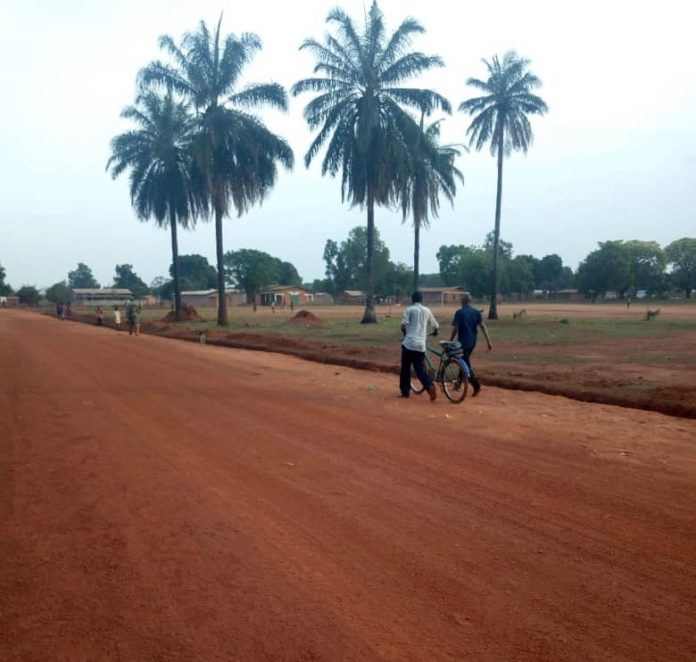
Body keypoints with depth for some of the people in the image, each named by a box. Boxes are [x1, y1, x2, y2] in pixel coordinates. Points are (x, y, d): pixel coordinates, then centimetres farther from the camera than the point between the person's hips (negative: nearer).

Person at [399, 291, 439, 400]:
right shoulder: (427, 310, 13)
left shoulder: (409, 309, -1)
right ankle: (430, 386, -17)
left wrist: (405, 333, 10)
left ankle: (405, 391, 15)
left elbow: (403, 325, -13)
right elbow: (435, 326, 22)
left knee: (405, 369, 10)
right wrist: (435, 332, 45)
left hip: (409, 343, -3)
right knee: (420, 369, 6)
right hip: (421, 345, 3)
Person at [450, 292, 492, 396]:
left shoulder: (459, 313, -12)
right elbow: (483, 326, -3)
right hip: (472, 341, 6)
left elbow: (455, 329, -14)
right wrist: (489, 341, -4)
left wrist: (451, 341, -1)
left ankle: (476, 384, -13)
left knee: (466, 364, -1)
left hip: (463, 342, -6)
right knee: (465, 361, 21)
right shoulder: (477, 312, 2)